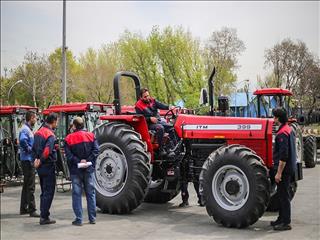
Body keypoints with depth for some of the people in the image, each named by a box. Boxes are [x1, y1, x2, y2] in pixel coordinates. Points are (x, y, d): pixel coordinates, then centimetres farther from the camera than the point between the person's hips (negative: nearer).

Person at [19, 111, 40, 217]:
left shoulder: (28, 129, 16)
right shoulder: (25, 129, -15)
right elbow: (22, 141, -32)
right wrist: (29, 149, -19)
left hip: (29, 160, 10)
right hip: (28, 160, -10)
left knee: (27, 185, 16)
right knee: (30, 186, -7)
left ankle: (23, 208, 25)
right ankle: (32, 210, -4)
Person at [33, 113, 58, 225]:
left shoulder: (39, 132, 11)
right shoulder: (50, 134, -17)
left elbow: (34, 148, 15)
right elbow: (47, 150, -28)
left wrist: (37, 159, 9)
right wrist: (41, 160, -15)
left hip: (40, 167, 9)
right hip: (48, 166, -9)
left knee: (44, 192, 17)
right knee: (49, 192, -1)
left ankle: (43, 215, 21)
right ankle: (44, 217, 2)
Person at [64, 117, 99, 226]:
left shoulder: (69, 138, -4)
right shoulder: (90, 136, 1)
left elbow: (68, 155, -12)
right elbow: (96, 150, -8)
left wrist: (78, 162, -12)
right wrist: (87, 161, -12)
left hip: (75, 170, -2)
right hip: (89, 169, 2)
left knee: (77, 194, 5)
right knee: (90, 193, 11)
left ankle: (78, 219, 5)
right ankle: (92, 218, 14)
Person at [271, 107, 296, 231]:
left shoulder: (282, 133, -20)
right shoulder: (288, 129, 12)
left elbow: (283, 156, -24)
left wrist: (279, 173, -22)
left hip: (284, 169, -10)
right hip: (289, 168, 10)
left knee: (283, 195, -3)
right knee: (282, 194, 17)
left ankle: (286, 222, 4)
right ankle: (281, 219, 27)